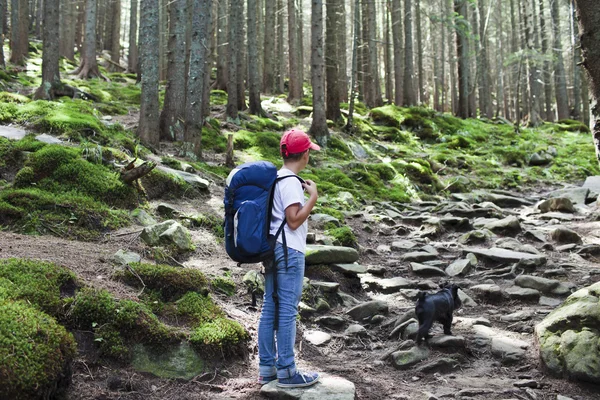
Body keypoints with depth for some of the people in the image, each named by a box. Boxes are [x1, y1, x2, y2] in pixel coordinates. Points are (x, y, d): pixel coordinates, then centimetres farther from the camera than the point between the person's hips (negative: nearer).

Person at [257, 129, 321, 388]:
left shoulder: (275, 178, 14)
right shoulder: (291, 182, -14)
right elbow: (294, 221, -17)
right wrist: (313, 196, -12)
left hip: (272, 249, 10)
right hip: (289, 251, -10)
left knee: (270, 308, 11)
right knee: (287, 310, -4)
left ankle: (267, 367, 18)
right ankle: (286, 371, 2)